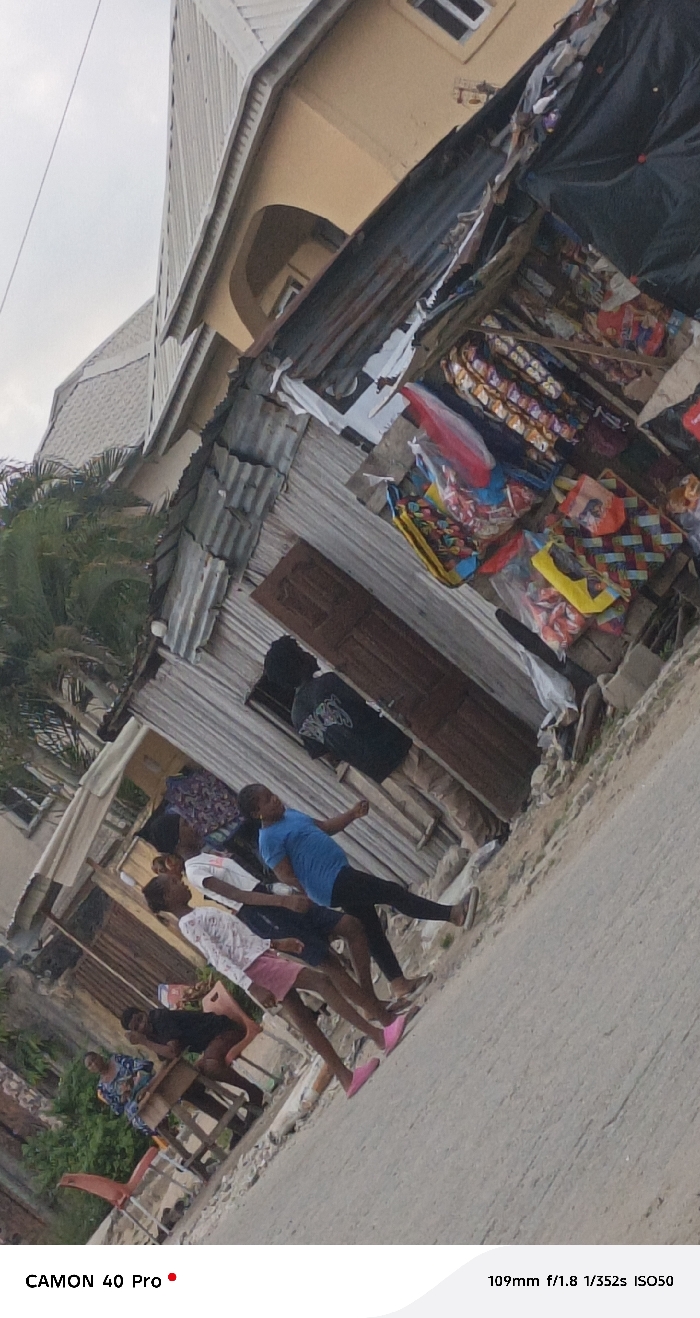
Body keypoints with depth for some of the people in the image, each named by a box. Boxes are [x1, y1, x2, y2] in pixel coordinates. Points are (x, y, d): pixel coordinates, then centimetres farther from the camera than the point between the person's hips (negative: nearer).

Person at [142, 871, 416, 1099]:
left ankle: (347, 1077, 9)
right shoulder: (189, 923, -10)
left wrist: (276, 942, 18)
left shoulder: (198, 913, 19)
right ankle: (382, 1034, -19)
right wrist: (252, 987, -26)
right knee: (321, 981, -16)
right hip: (254, 966, -9)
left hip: (263, 955, 9)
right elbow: (218, 959, -19)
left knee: (302, 1017, 6)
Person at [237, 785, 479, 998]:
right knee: (393, 893, -13)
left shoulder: (290, 814, 16)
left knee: (372, 930, 14)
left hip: (343, 877, 10)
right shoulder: (269, 839, -12)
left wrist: (352, 814, 9)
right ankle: (454, 914, -14)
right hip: (335, 883, -10)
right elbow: (286, 877, -15)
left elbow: (325, 826, 23)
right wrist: (314, 893, -16)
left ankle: (398, 984, 22)